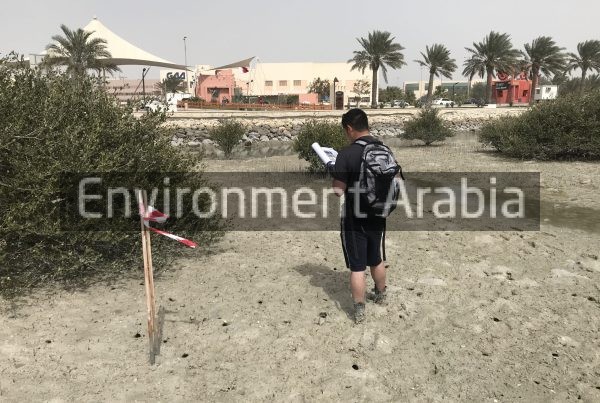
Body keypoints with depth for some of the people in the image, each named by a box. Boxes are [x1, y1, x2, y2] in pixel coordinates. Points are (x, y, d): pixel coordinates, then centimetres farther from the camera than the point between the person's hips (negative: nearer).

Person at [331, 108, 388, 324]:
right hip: (378, 216, 6)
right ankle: (380, 294, 43)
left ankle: (359, 311, 14)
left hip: (355, 220, -6)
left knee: (357, 266, 5)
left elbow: (338, 191, -19)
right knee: (376, 259, 25)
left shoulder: (346, 154, -19)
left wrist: (334, 173, 0)